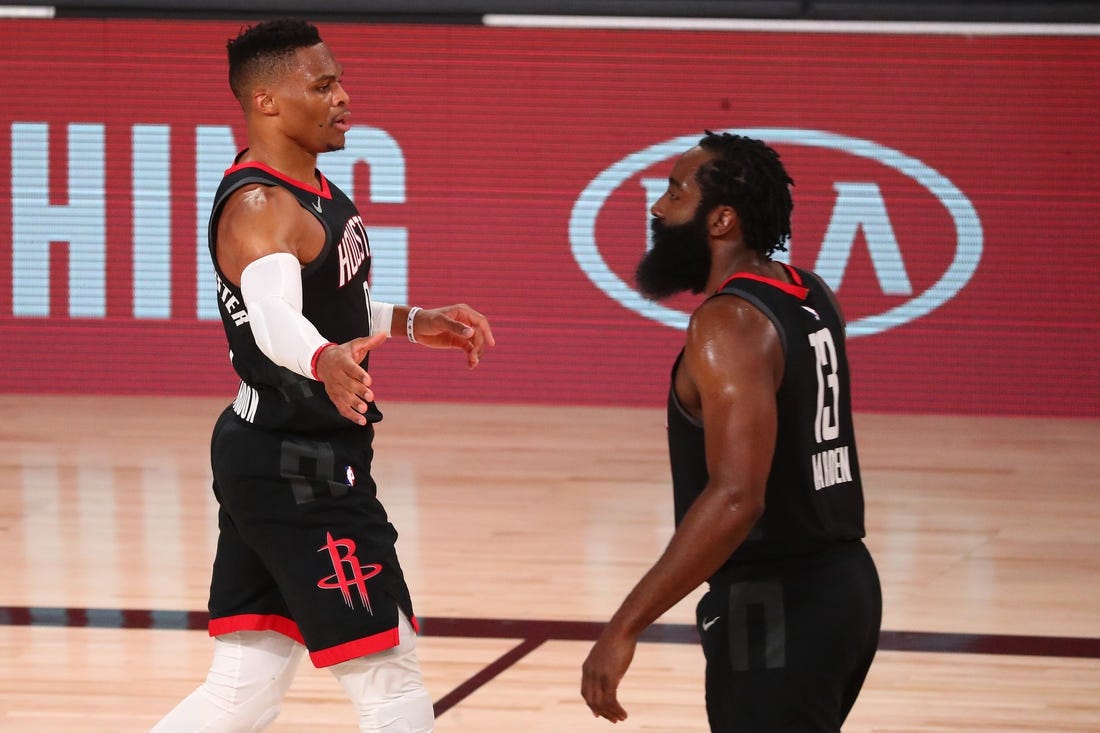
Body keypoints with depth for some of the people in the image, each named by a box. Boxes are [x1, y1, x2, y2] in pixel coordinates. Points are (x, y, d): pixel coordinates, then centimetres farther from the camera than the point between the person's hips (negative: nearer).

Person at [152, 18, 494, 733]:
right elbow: (272, 313, -41)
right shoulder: (259, 206, -20)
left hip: (263, 460, 10)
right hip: (300, 473, -10)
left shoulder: (318, 191, 11)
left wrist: (411, 322, 19)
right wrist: (324, 360, -60)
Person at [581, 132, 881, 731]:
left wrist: (625, 626, -30)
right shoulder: (811, 298, 8)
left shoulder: (730, 323, -19)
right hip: (840, 584, 9)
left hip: (776, 609, -9)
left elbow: (736, 497, -30)